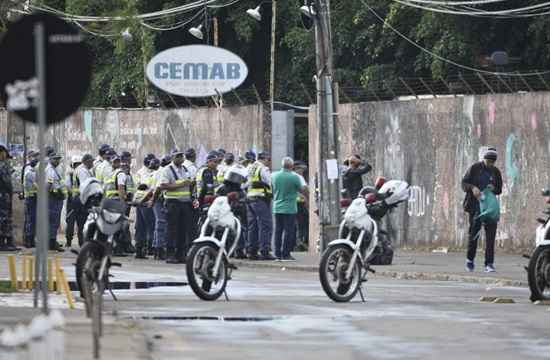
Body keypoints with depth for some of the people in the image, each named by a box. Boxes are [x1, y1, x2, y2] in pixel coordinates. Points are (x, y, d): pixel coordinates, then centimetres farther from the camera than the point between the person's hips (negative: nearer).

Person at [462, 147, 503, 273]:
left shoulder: (496, 172, 9)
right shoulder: (475, 168, 1)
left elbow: (499, 190, 14)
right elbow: (464, 183, -1)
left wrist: (493, 188, -9)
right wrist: (472, 188, -21)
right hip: (475, 205, -2)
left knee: (491, 234, -7)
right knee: (474, 232, 2)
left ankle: (489, 264, -5)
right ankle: (470, 259, 21)